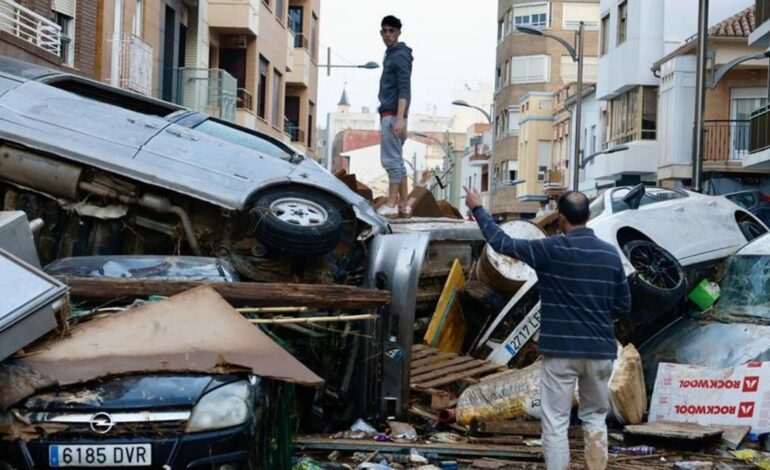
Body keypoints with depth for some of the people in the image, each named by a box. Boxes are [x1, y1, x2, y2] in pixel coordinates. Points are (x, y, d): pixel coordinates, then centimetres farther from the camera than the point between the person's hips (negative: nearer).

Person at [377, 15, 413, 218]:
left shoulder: (400, 56, -9)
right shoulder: (391, 55, 19)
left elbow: (404, 89, -18)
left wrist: (399, 118, -26)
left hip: (393, 115, -10)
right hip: (389, 114, 10)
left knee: (391, 160, -10)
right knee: (396, 160, 10)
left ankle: (391, 205, -10)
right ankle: (403, 205, 11)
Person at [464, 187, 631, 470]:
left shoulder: (551, 250, -10)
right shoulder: (610, 254, 2)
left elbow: (502, 243, -3)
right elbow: (623, 305, 8)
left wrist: (477, 208, 9)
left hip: (560, 351, -4)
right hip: (600, 350, 4)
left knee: (555, 423, 2)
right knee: (595, 417, 18)